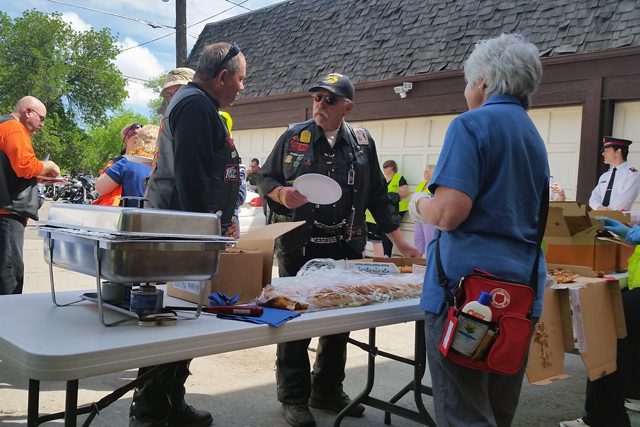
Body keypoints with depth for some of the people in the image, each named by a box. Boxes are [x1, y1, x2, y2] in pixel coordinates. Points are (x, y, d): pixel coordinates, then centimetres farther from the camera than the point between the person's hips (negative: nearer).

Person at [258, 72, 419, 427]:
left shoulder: (362, 142, 8)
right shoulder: (294, 137, 2)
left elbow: (377, 195, 11)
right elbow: (266, 179, 7)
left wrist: (399, 240, 8)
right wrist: (281, 194, -16)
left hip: (346, 250, 3)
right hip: (298, 248, -2)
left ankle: (327, 391, 28)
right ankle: (293, 398, 17)